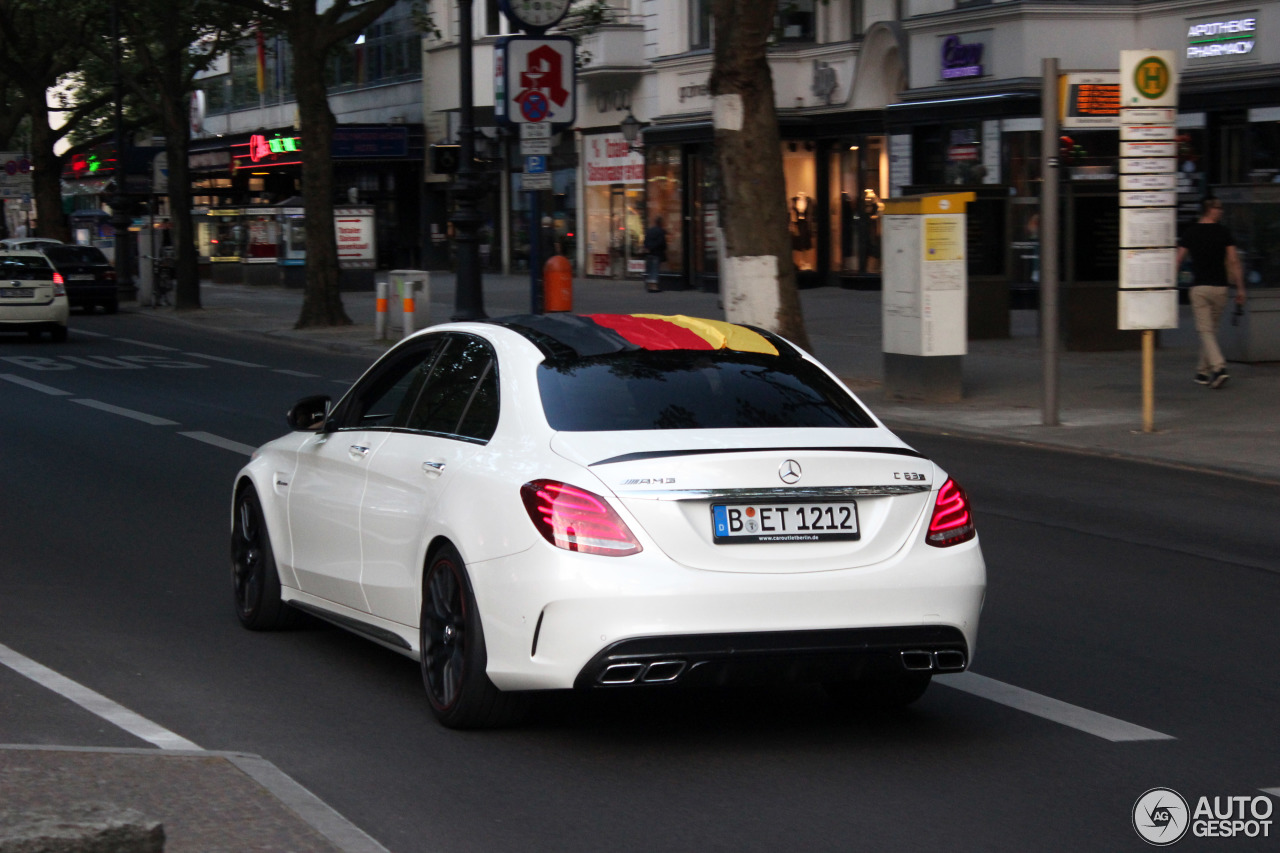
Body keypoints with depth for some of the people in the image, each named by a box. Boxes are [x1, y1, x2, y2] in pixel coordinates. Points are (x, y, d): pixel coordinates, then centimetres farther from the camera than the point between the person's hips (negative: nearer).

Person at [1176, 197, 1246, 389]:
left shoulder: (1190, 233, 0)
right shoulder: (1224, 232, 0)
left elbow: (1178, 260, 0)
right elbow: (1233, 261, -3)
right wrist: (1240, 288, 2)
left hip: (1199, 287, -1)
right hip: (1220, 287, 1)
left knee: (1205, 331, -4)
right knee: (1211, 330, 15)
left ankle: (1218, 367, -24)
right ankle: (1203, 372, 22)